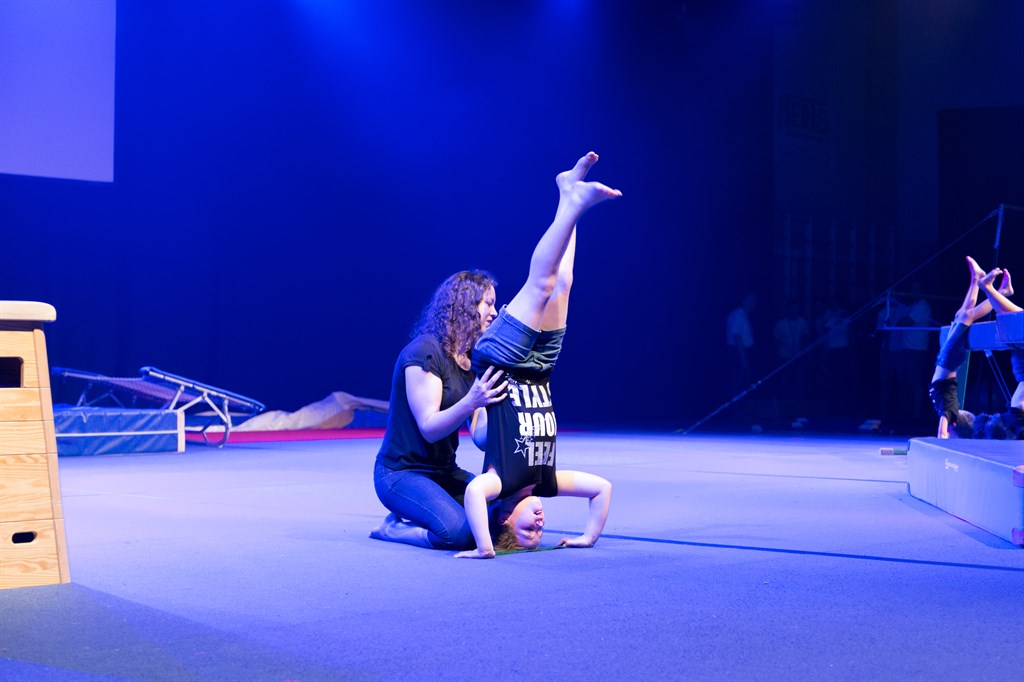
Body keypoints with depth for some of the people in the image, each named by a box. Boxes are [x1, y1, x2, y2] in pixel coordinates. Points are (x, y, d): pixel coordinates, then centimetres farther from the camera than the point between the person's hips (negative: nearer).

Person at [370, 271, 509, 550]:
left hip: (443, 472, 9)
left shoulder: (470, 359, 9)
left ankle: (408, 520, 5)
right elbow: (429, 428, -21)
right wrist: (471, 402, -36)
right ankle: (394, 528, -3)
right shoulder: (424, 352, -15)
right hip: (401, 473, -9)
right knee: (461, 532, -30)